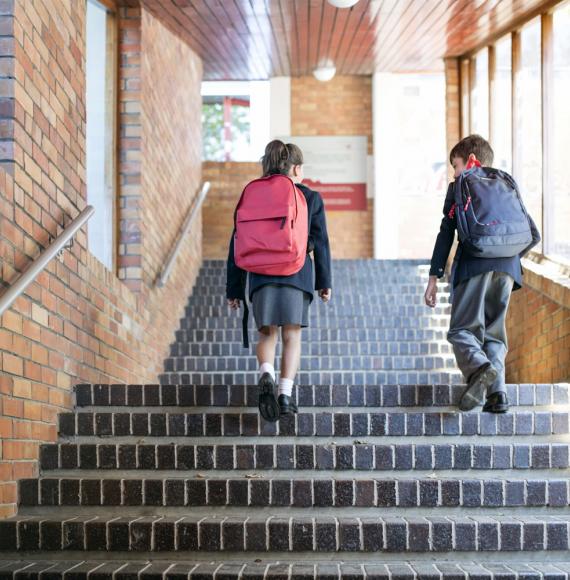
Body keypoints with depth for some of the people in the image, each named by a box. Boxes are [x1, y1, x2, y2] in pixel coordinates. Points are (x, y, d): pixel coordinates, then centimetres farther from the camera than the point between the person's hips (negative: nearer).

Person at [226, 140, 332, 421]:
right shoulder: (310, 198, 7)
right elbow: (320, 243, 5)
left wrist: (233, 288, 12)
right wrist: (325, 282, 12)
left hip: (261, 276, 2)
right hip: (297, 275, -1)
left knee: (267, 334, 11)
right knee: (292, 336, 5)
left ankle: (266, 375, -18)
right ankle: (285, 394, -5)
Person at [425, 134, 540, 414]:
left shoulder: (458, 188, 11)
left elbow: (446, 233, 4)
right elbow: (534, 235, 19)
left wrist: (434, 277, 5)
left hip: (473, 267, -4)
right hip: (506, 270, 4)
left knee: (462, 330, -1)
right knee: (494, 332, 12)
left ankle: (479, 367, -32)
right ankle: (497, 393, -4)